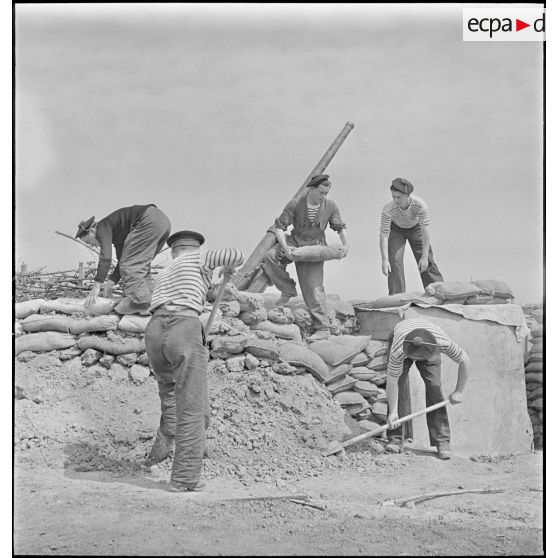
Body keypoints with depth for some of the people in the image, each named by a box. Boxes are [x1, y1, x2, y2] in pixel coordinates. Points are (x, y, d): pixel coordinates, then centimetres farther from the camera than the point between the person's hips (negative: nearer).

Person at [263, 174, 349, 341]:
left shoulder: (330, 205, -9)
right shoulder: (295, 204, -16)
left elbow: (340, 227, 5)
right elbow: (280, 225, -13)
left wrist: (346, 244, -12)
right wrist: (285, 247, -28)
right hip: (294, 242, 1)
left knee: (313, 288, -8)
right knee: (271, 257, -26)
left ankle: (323, 329, -2)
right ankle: (288, 290, -4)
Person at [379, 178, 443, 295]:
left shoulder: (420, 205, -36)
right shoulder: (388, 209, -35)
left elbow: (425, 232, -33)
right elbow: (383, 235, -32)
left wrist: (424, 257, -37)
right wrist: (384, 260, -40)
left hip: (415, 228, 0)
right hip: (396, 230, 0)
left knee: (427, 263, -3)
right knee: (394, 261, -14)